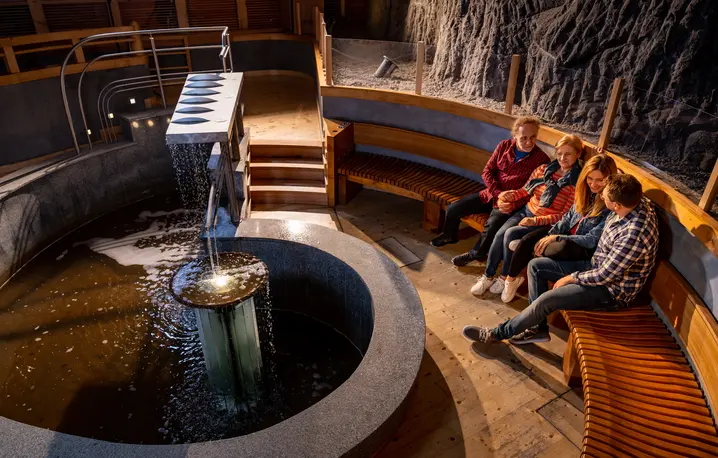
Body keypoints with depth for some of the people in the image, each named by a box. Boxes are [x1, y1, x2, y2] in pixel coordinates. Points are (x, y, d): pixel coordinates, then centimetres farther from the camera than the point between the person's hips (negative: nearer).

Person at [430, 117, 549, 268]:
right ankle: (450, 235, 31)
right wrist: (499, 193, -14)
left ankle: (476, 253, -2)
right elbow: (487, 171, 0)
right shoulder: (504, 146, -1)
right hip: (491, 194, 5)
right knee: (452, 209, -2)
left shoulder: (542, 159, -12)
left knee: (492, 225, -33)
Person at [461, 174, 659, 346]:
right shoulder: (635, 201, -10)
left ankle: (497, 333, -2)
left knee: (546, 300, -23)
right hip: (598, 267, 9)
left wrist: (570, 278, -13)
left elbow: (606, 276, -27)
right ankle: (538, 327, 8)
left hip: (612, 288, -9)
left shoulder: (634, 234, -35)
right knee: (536, 266, 1)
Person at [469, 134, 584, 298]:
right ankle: (488, 276, -9)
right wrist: (511, 195, -6)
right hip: (526, 211, 5)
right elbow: (526, 191, 16)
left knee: (511, 234, -27)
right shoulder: (544, 169, 7)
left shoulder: (577, 182, -10)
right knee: (500, 233, -20)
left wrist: (536, 221, -21)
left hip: (546, 223, -5)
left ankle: (506, 277, -7)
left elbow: (565, 216, -14)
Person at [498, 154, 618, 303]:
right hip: (568, 233, 6)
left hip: (585, 248, -6)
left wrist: (556, 238, -25)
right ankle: (511, 279, 1)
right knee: (527, 240, -15)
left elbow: (592, 240, -22)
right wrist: (549, 235, -11)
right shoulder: (586, 191, -1)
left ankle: (524, 247, -4)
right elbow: (568, 218, 6)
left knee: (560, 248, -36)